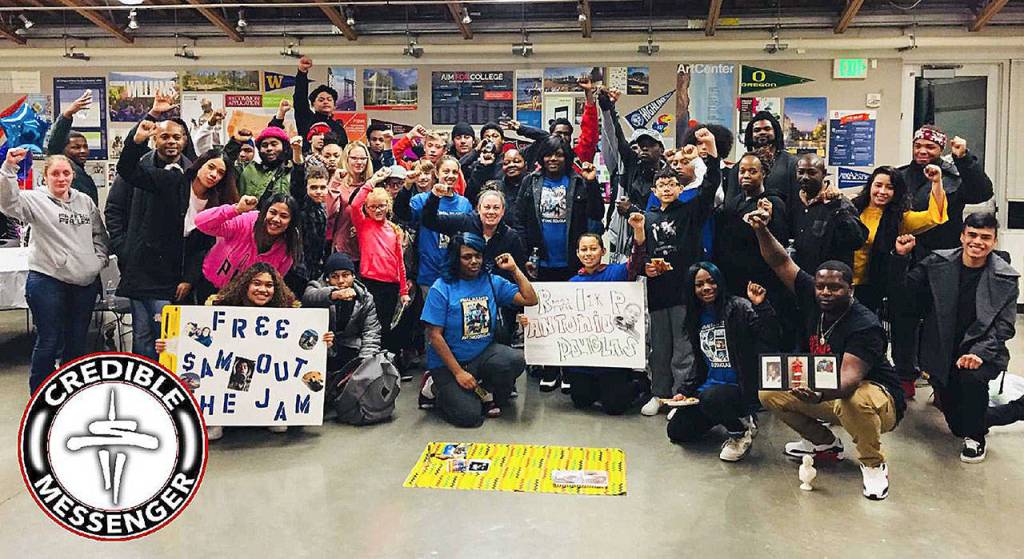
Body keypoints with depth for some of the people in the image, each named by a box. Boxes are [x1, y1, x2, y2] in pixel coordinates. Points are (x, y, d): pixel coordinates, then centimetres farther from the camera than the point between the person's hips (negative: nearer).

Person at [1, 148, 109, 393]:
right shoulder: (35, 200, -2)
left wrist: (99, 260, 6)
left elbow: (99, 235, 19)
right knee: (49, 341, 0)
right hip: (48, 282, -4)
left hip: (85, 283, 4)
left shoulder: (85, 201, 11)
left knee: (78, 341, 13)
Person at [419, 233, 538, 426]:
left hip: (484, 354, 4)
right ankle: (436, 387, 12)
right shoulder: (442, 288, -9)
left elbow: (530, 300, 1)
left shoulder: (492, 282, 4)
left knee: (515, 360, -28)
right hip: (448, 361, -3)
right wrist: (458, 372, -15)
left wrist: (515, 270, -5)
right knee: (469, 416, -20)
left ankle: (490, 394, 3)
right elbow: (434, 335, -12)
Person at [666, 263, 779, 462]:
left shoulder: (739, 308, -10)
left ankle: (742, 429, -6)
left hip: (741, 387, -7)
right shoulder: (697, 318, 12)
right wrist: (685, 392, 10)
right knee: (677, 432, 0)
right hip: (708, 387, 7)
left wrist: (762, 306, -32)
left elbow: (770, 341, -22)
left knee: (710, 398, -38)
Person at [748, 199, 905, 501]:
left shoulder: (865, 326, -28)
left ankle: (873, 464, -11)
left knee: (855, 401, -43)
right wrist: (762, 231, -23)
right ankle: (824, 442, 14)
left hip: (876, 398, -7)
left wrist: (821, 394, -61)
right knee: (770, 391, -7)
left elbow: (849, 377, -40)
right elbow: (781, 263, -7)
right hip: (820, 390, 7)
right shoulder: (812, 298, -9)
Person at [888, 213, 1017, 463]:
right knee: (956, 422, 0)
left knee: (972, 376, -35)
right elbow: (903, 300, -6)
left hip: (981, 351, -1)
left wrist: (979, 353, -28)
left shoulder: (1006, 278, -5)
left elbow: (1003, 327, -11)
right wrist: (900, 257, -17)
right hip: (943, 351, 1)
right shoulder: (937, 263, -3)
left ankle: (975, 437, -6)